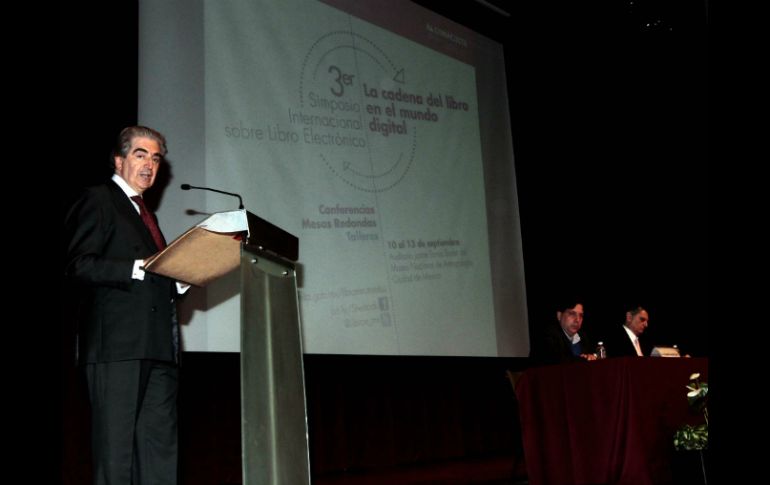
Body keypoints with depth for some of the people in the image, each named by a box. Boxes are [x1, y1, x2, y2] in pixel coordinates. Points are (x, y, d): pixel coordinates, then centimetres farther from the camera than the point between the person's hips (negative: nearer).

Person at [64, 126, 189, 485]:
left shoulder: (146, 215, 27)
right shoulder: (98, 200, 2)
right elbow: (78, 266, -11)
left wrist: (180, 280, 8)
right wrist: (140, 268, -18)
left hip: (157, 345, 8)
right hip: (117, 344, -8)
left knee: (160, 448, 4)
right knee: (116, 444, -6)